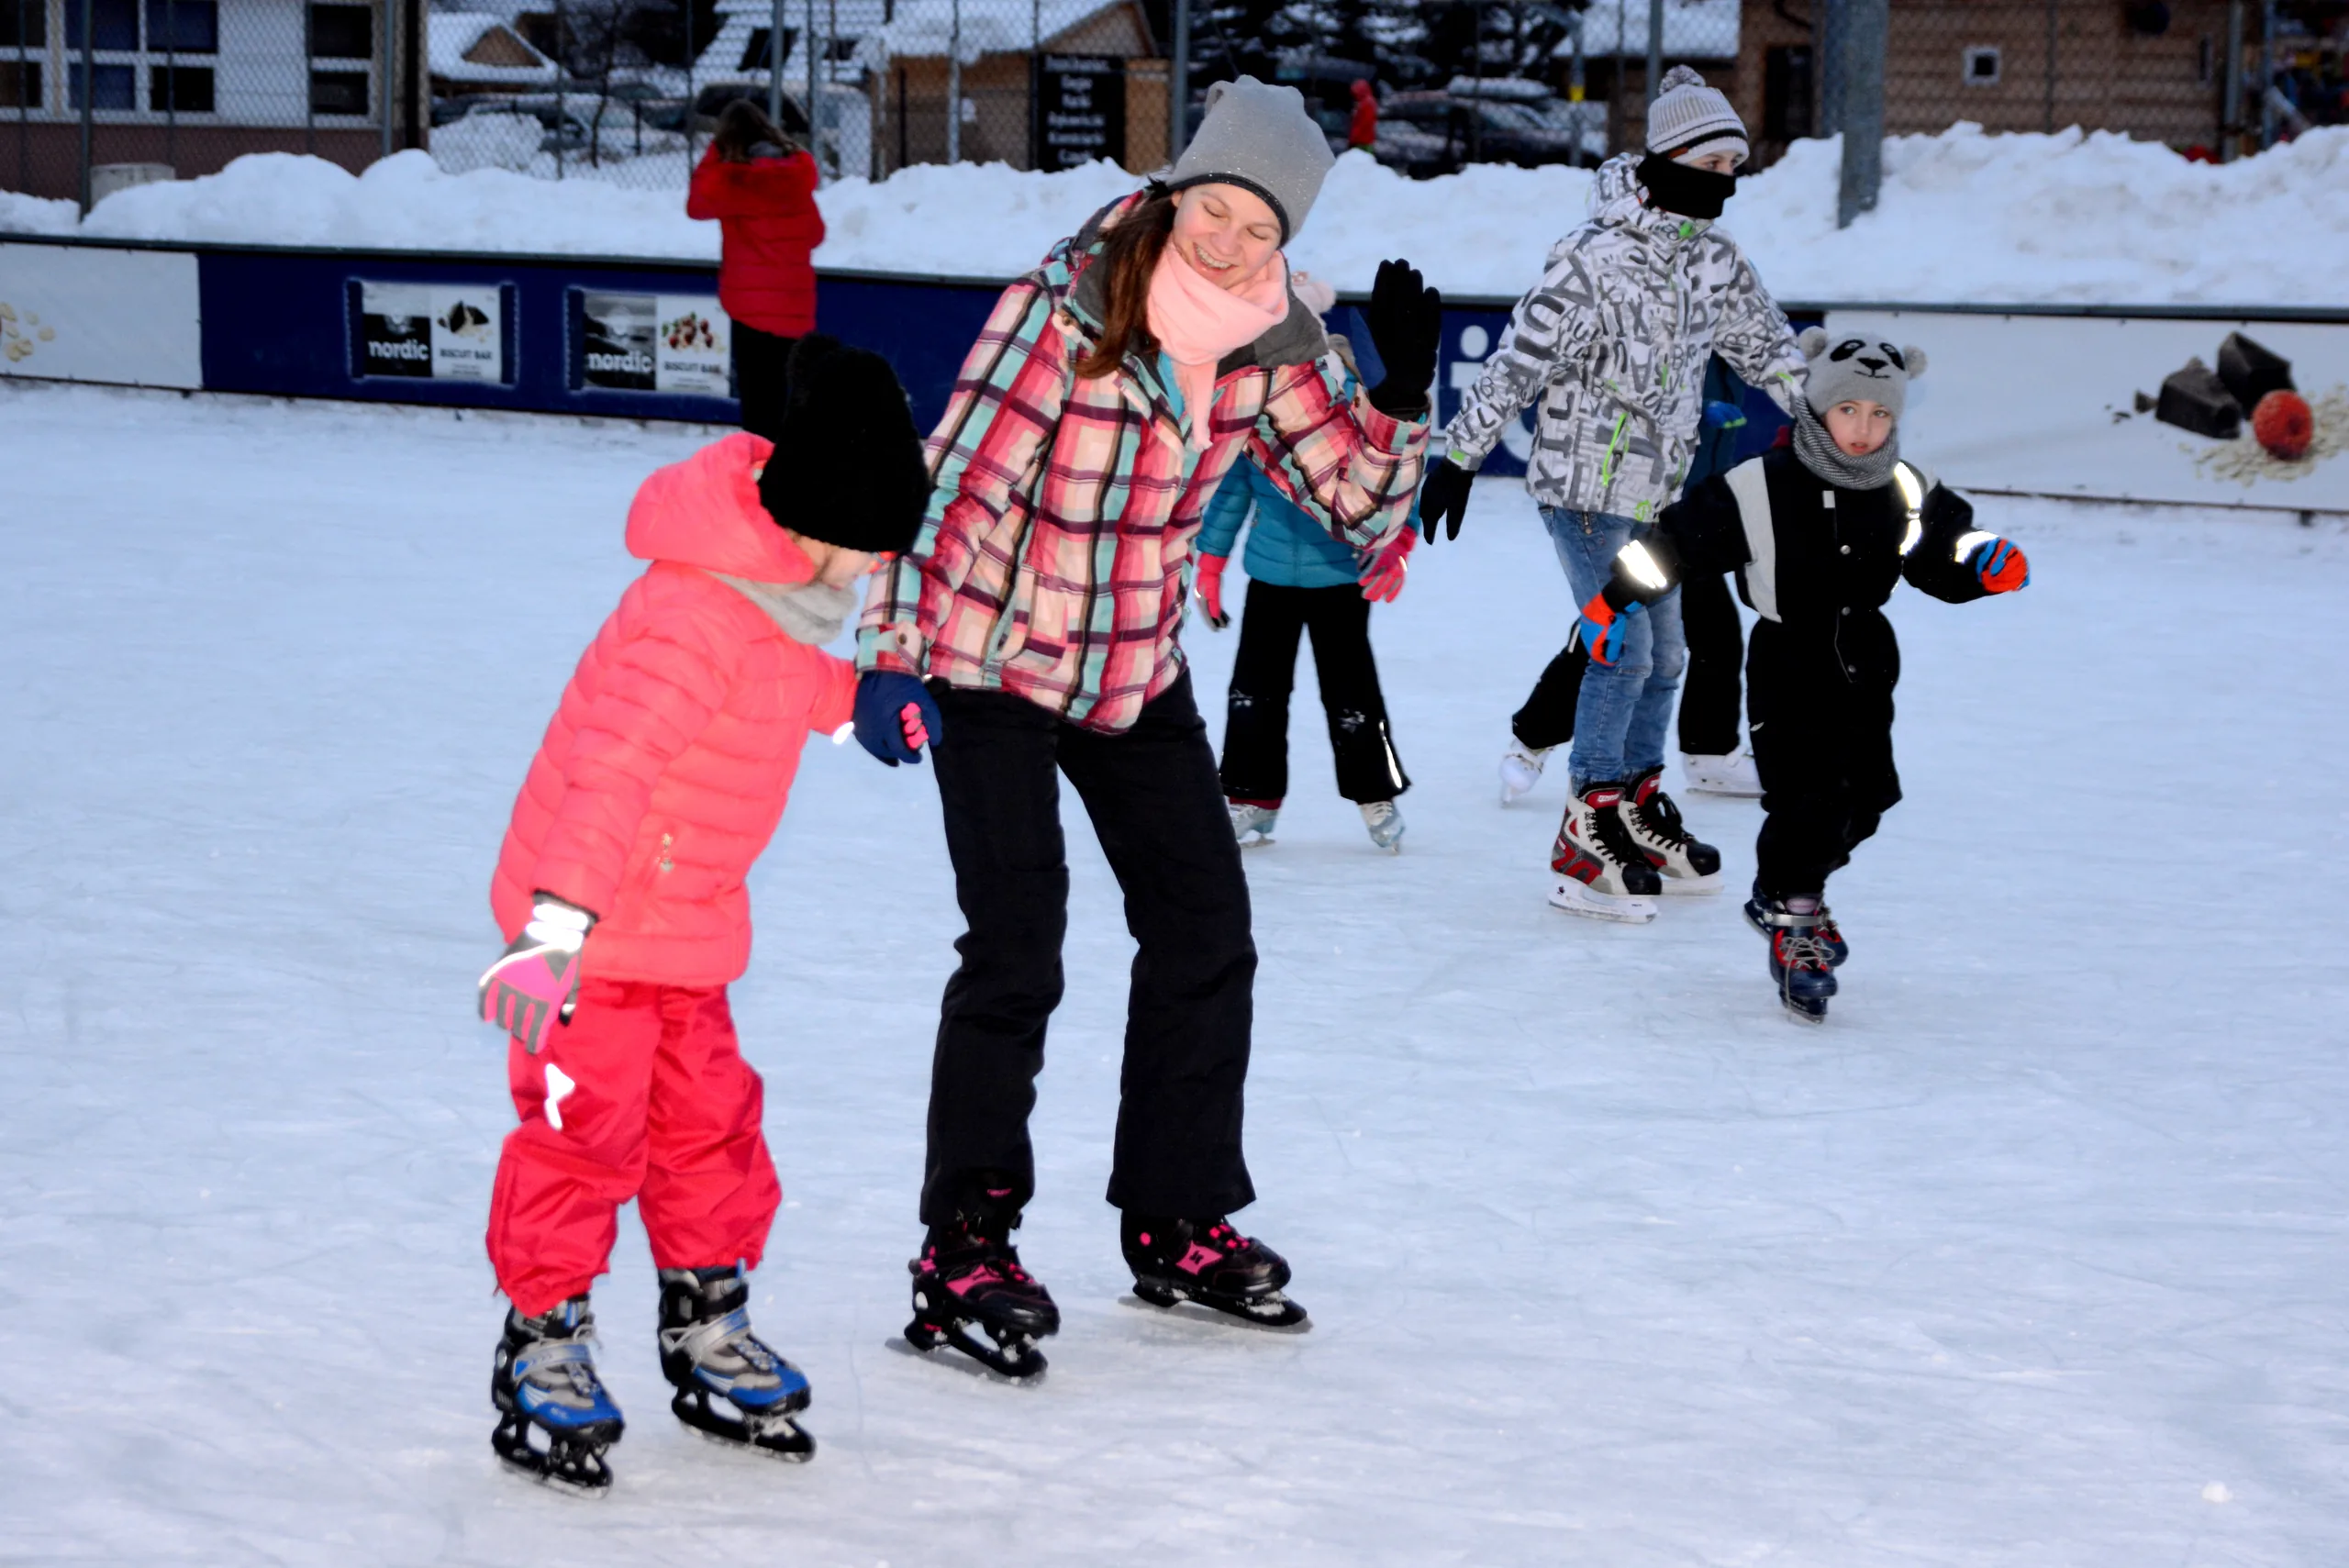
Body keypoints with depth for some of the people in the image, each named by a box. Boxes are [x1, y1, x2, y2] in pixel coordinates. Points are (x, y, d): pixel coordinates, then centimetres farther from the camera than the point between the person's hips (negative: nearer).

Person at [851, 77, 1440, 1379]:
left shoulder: (1269, 345, -6)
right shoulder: (1068, 301, -22)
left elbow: (1360, 509, -2)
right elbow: (958, 475, -22)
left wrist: (1404, 393, -19)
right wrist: (894, 648, -25)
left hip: (1139, 671, 6)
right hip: (995, 661, -6)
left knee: (1204, 933, 9)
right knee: (1015, 953, -11)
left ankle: (1178, 1222, 24)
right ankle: (964, 1252, -1)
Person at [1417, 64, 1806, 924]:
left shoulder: (1713, 257, 4)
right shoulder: (1598, 258, -19)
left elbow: (1764, 341, 17)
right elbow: (1519, 360, -17)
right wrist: (1459, 457, -15)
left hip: (1658, 487, 8)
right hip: (1585, 482, -8)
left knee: (1664, 652, 13)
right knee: (1623, 652, -11)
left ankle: (1639, 803, 28)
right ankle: (1584, 837, -3)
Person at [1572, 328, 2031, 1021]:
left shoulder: (1909, 496, -3)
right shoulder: (1762, 489, -16)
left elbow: (1943, 565, 9)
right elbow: (1679, 540, -11)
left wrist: (1989, 567, -12)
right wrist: (1613, 601, -11)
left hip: (1863, 666, 5)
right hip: (1787, 669, -5)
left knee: (1863, 799, 11)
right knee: (1807, 798, -15)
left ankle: (1785, 893, 34)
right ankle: (1792, 922, 2)